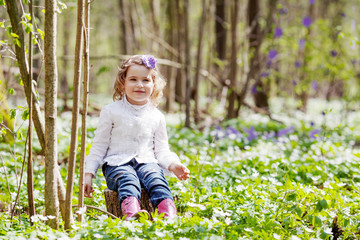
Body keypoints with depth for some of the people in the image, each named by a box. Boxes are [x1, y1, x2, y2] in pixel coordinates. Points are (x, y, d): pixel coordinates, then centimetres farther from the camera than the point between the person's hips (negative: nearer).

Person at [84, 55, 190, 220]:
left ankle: (169, 217, -58)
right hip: (117, 163, -2)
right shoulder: (111, 111, 8)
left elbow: (161, 150, 17)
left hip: (146, 162, 2)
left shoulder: (156, 116, 15)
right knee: (128, 180, -36)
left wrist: (173, 164, -5)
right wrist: (88, 174, 2)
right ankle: (132, 214, -66)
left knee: (156, 179, -33)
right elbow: (99, 145, 10)